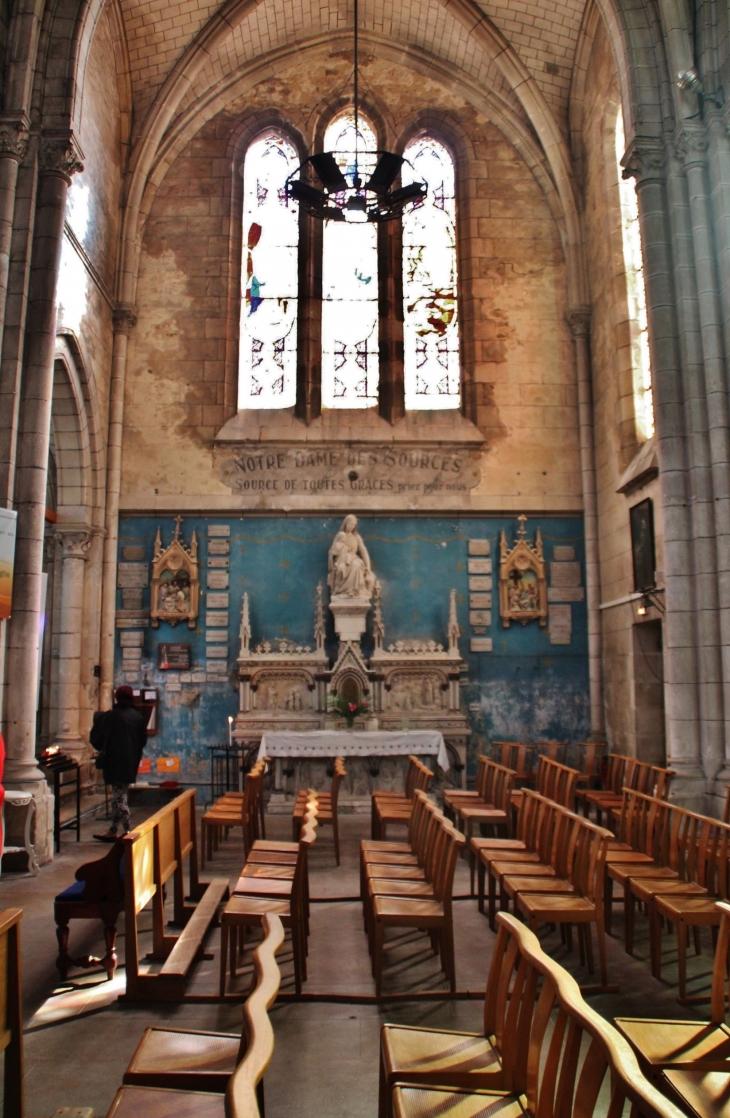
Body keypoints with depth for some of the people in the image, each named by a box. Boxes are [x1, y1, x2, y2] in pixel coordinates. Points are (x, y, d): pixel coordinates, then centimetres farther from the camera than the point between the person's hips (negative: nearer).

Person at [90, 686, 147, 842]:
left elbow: (96, 738, -4)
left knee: (119, 796, -1)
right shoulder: (137, 717, 2)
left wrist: (102, 748, 17)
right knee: (119, 795, 15)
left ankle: (127, 832, -3)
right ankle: (113, 831, 22)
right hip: (131, 763, 6)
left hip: (115, 761, -6)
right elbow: (143, 740, 8)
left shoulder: (110, 716, -12)